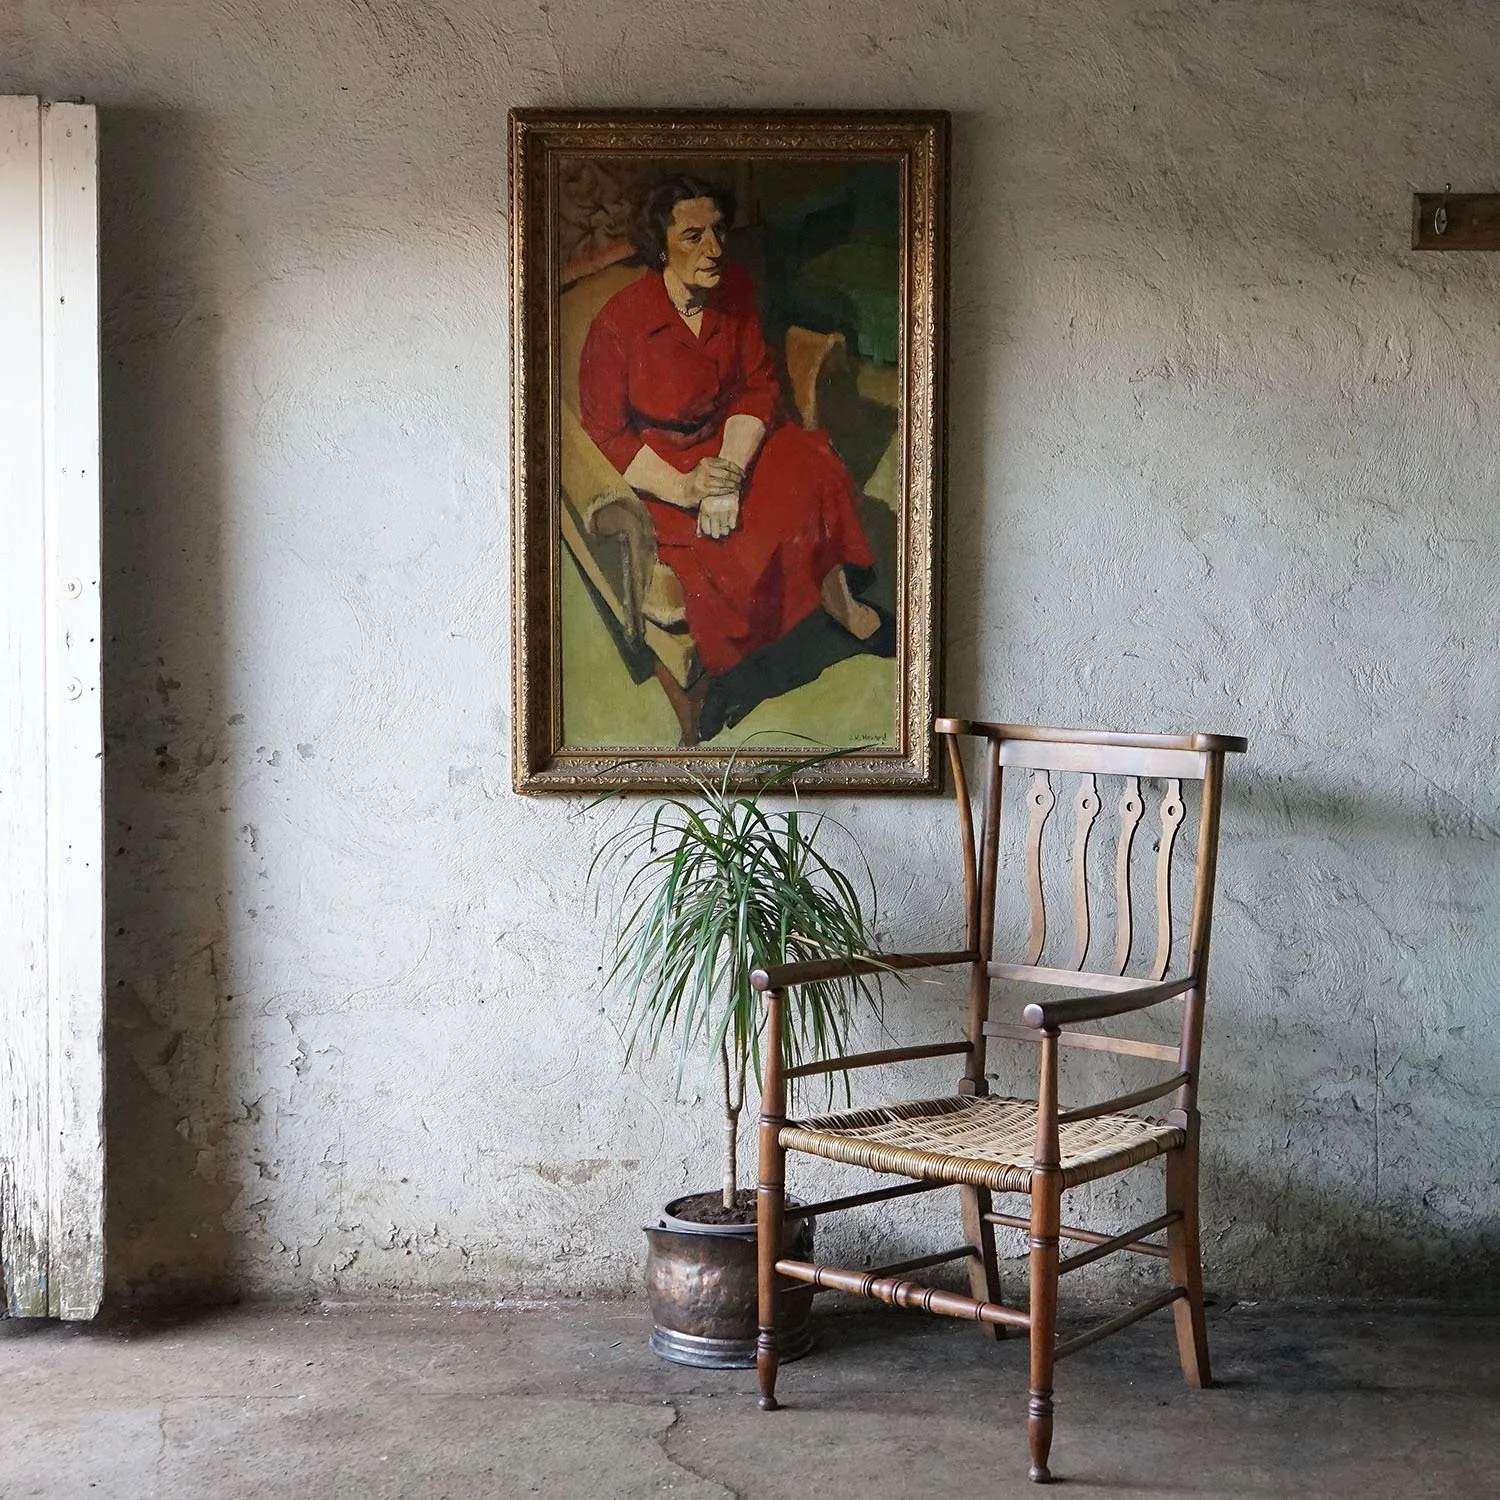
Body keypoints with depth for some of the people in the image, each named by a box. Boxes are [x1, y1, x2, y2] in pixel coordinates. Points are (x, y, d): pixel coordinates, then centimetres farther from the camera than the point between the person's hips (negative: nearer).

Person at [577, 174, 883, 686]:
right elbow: (604, 434, -14)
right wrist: (683, 487, -26)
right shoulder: (619, 322, -20)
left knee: (812, 474, -16)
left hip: (729, 447, 5)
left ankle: (843, 608, 6)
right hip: (653, 469, -5)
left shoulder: (736, 289, -6)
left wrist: (729, 472, -21)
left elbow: (757, 387, -3)